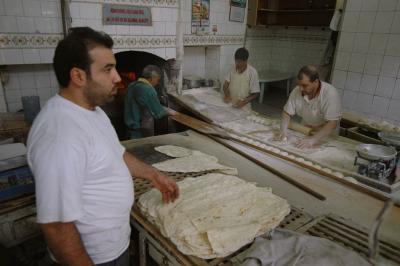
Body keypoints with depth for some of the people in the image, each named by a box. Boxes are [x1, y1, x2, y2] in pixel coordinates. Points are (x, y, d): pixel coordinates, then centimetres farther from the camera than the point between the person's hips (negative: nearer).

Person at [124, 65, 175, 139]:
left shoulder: (132, 85, 4)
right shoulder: (148, 90, -22)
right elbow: (158, 113, -16)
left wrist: (163, 108, 17)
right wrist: (168, 112, 3)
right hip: (141, 132, -8)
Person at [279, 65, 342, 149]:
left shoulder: (330, 94, -27)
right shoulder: (297, 91, -15)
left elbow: (332, 124, -32)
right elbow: (287, 113, -7)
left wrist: (313, 139, -43)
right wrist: (283, 130, -25)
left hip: (327, 135, -3)